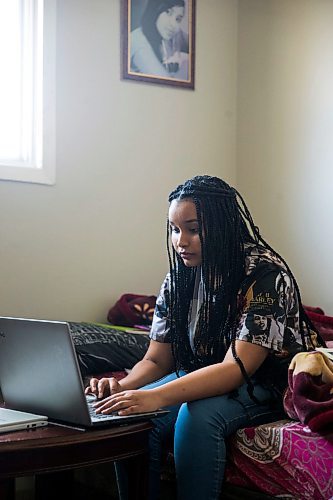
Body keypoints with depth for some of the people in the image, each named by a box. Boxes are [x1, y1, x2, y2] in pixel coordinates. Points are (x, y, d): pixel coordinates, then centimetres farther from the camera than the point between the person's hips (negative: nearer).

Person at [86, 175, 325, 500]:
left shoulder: (265, 275, -21)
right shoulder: (179, 278, -1)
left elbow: (236, 368, -29)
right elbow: (156, 360, 2)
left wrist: (157, 396, -42)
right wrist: (122, 387, -23)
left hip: (265, 383, -5)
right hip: (203, 379, 5)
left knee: (198, 414, -34)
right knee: (134, 415, -22)